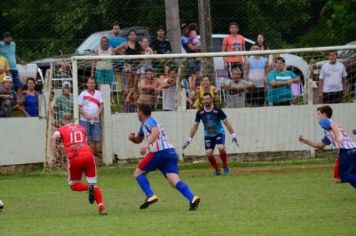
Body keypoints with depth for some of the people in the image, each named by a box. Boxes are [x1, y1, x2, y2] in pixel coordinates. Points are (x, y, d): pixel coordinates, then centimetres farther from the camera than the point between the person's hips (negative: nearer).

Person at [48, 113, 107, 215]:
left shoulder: (61, 130, 16)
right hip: (88, 154, 2)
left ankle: (89, 188, -13)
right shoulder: (81, 128, 25)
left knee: (73, 184, 17)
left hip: (74, 158, -2)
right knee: (93, 183, 12)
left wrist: (53, 156, -5)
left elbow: (53, 138, -4)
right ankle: (101, 207, -9)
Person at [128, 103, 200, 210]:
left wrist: (146, 144, -31)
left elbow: (155, 132, -19)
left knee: (138, 173, 7)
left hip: (160, 152, -8)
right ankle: (192, 198, -32)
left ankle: (150, 196, -10)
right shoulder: (144, 125, 32)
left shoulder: (149, 121, 2)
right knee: (174, 181, -9)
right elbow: (138, 140, 43)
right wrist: (132, 137, 21)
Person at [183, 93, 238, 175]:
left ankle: (225, 167, -4)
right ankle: (217, 170, 11)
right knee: (208, 153, -12)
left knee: (221, 148, -27)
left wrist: (233, 135, -10)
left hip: (219, 133, -3)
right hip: (208, 135, 3)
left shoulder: (217, 111, -15)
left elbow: (226, 123, -8)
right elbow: (195, 126, 1)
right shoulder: (200, 112, -8)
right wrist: (189, 139, 0)